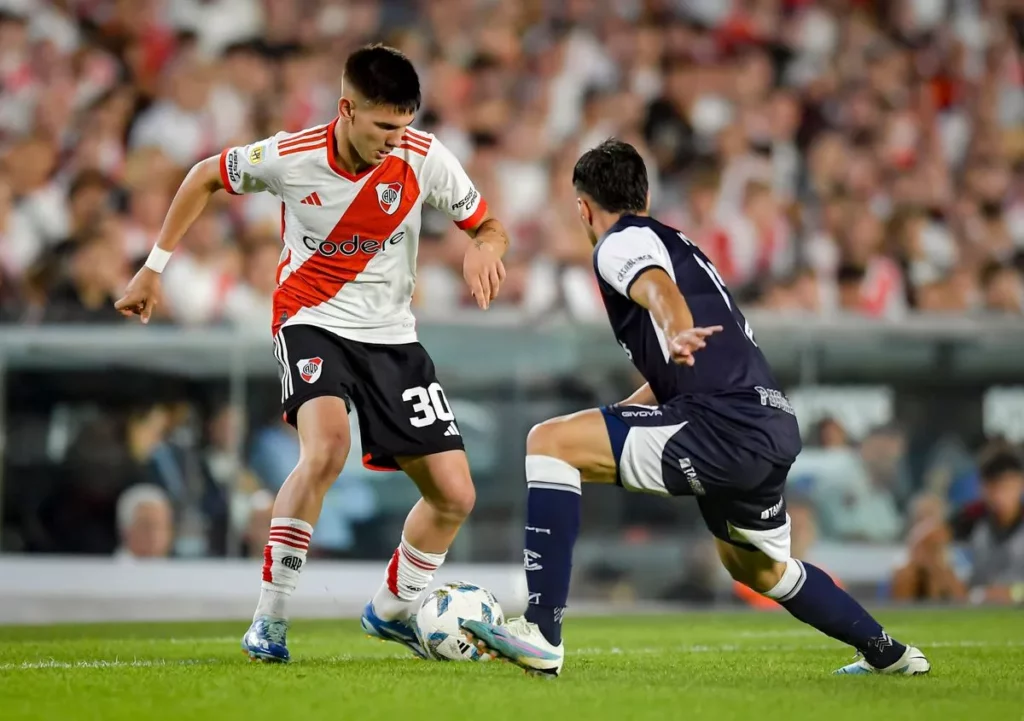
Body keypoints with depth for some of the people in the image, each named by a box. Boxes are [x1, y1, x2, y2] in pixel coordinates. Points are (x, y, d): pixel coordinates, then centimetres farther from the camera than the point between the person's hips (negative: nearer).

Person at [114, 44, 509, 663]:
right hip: (313, 325, -4)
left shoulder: (424, 157, -14)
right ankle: (270, 620, -22)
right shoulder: (288, 158, -17)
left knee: (455, 496, -1)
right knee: (327, 448, -34)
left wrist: (484, 251, -26)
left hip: (393, 338, 4)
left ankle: (393, 610, 28)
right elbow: (206, 177, 2)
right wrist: (156, 267, 4)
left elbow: (489, 228, -1)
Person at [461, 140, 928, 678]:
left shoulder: (621, 243, 2)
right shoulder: (679, 247, 31)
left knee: (549, 442, -11)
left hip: (725, 425, -10)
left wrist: (675, 334, -44)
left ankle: (541, 634, -21)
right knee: (758, 567, 34)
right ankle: (887, 653, 49)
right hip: (773, 427, 10)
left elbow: (660, 290, -24)